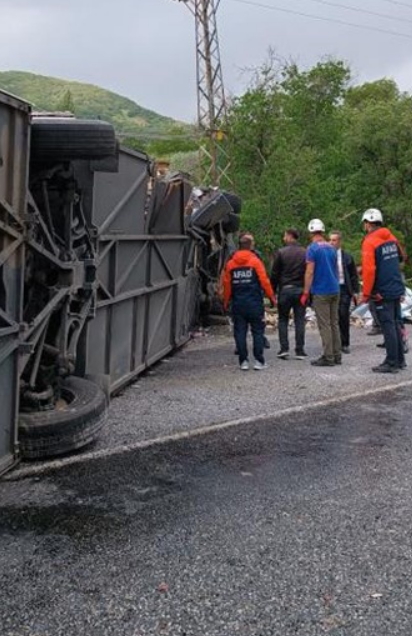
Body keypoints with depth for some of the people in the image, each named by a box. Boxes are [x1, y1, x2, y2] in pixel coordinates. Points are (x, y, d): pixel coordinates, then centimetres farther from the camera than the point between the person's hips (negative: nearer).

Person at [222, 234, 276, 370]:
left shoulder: (230, 263, 4)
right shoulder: (255, 261, -4)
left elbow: (226, 284, 5)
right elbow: (264, 281, -7)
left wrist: (226, 301, 15)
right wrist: (272, 297, 1)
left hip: (238, 304, 3)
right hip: (254, 303, -3)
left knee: (240, 332, 6)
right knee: (257, 331, 4)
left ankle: (243, 361, 5)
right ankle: (259, 360, 2)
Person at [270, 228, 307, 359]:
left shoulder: (280, 253, -4)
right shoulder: (305, 253, 3)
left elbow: (274, 274, -3)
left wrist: (273, 291, 5)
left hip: (285, 289, -2)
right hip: (300, 290, 2)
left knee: (283, 319, 9)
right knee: (299, 320, 5)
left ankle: (284, 348, 1)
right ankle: (300, 350, 4)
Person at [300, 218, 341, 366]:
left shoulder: (313, 248, -9)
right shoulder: (331, 248, 11)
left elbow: (310, 272, -14)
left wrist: (305, 293, -11)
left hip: (321, 292, -7)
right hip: (335, 290, 7)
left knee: (324, 325, -4)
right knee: (334, 323, 11)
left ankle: (328, 357, -2)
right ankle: (337, 356, 14)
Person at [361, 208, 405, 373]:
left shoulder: (370, 242, -14)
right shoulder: (391, 238, 11)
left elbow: (369, 270, -20)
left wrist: (366, 294, -14)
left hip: (382, 292, -8)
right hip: (397, 289, 8)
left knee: (388, 326, -5)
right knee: (396, 324, 14)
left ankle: (391, 363, -2)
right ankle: (400, 360, 20)